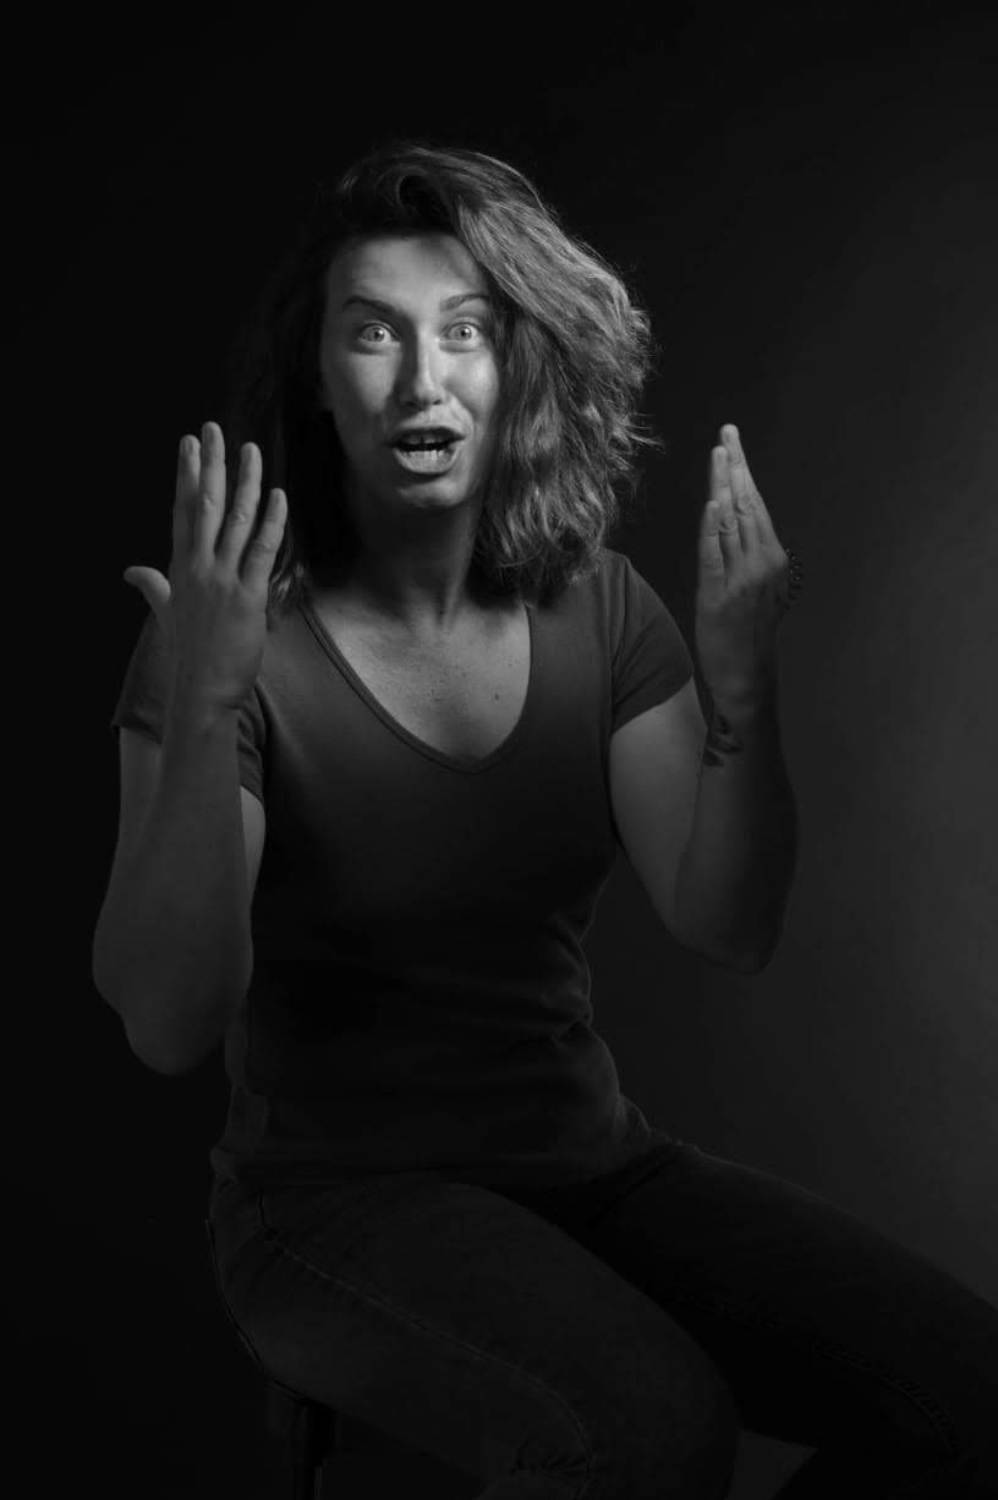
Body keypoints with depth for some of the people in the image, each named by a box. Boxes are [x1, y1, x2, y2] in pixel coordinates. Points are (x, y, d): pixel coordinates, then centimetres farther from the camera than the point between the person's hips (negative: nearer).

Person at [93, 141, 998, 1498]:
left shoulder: (600, 610, 2)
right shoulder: (241, 638, -12)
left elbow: (729, 930, -3)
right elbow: (168, 1027, -20)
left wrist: (745, 690, -19)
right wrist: (202, 713, -32)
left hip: (591, 1165, 5)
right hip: (338, 1195, -4)